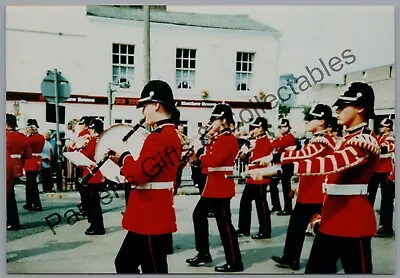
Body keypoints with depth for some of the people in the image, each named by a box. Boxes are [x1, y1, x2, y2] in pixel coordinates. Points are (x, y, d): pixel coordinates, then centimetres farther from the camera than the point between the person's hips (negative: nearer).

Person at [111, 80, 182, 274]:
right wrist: (123, 162, 6)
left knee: (154, 270, 3)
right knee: (124, 263, 20)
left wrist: (123, 154, -9)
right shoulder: (167, 135, 13)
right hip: (148, 217, 10)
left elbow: (137, 175, -27)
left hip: (153, 219, -10)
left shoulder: (161, 137, -21)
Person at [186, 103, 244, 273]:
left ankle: (234, 263, 8)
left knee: (224, 224, -4)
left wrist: (199, 156, -9)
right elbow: (210, 158, 13)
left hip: (221, 186, -11)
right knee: (199, 214, 16)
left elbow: (213, 160, -25)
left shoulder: (228, 139, -16)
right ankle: (203, 253, 27)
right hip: (213, 185, 11)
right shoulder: (218, 138, 15)